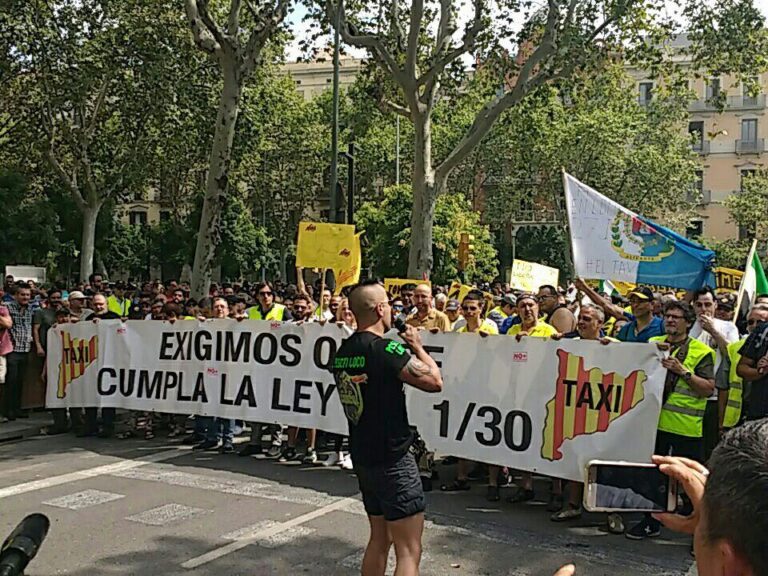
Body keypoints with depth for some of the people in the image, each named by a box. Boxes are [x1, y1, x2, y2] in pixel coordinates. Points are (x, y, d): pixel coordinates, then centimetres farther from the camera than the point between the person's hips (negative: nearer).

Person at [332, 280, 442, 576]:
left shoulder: (342, 352, 5)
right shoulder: (386, 349, -20)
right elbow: (435, 381, -16)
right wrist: (417, 346, -2)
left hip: (362, 457, 9)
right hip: (393, 460, -9)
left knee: (380, 539, 20)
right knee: (409, 550, -1)